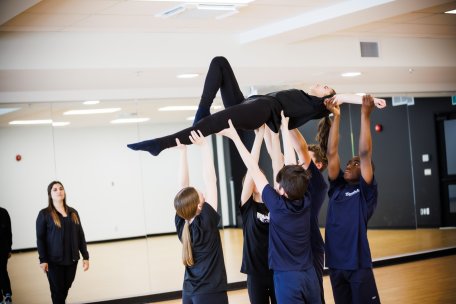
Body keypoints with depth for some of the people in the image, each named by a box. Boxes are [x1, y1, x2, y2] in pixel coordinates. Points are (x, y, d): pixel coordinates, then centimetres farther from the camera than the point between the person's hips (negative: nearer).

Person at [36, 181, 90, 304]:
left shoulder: (73, 212, 9)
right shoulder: (44, 214, -5)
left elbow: (80, 236, 9)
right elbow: (40, 238, -6)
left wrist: (85, 256, 5)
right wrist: (43, 259, -12)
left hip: (72, 259, 4)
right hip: (54, 260, -4)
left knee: (65, 289, 11)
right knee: (57, 290, 2)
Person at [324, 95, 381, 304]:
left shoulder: (366, 191, -1)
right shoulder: (337, 187, 10)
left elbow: (365, 153, -10)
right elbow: (332, 153, 5)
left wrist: (365, 115, -12)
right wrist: (336, 116, 2)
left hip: (358, 263, -5)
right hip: (335, 263, 5)